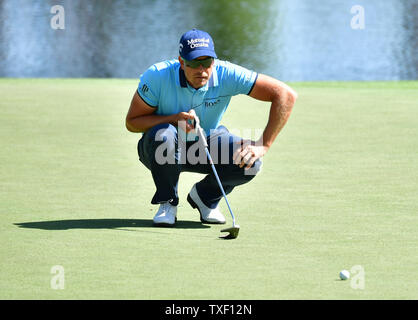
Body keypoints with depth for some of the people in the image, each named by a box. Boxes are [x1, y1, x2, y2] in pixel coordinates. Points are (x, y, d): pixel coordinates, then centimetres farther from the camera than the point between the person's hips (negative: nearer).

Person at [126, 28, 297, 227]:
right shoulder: (157, 76, -25)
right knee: (163, 135, -38)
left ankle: (204, 196, 5)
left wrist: (263, 145, -28)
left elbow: (286, 95, -24)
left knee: (249, 162, -26)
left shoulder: (227, 75, -24)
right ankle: (167, 203, -11)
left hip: (207, 144, 2)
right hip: (162, 150, -2)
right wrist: (174, 119, -32)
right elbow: (132, 122, -16)